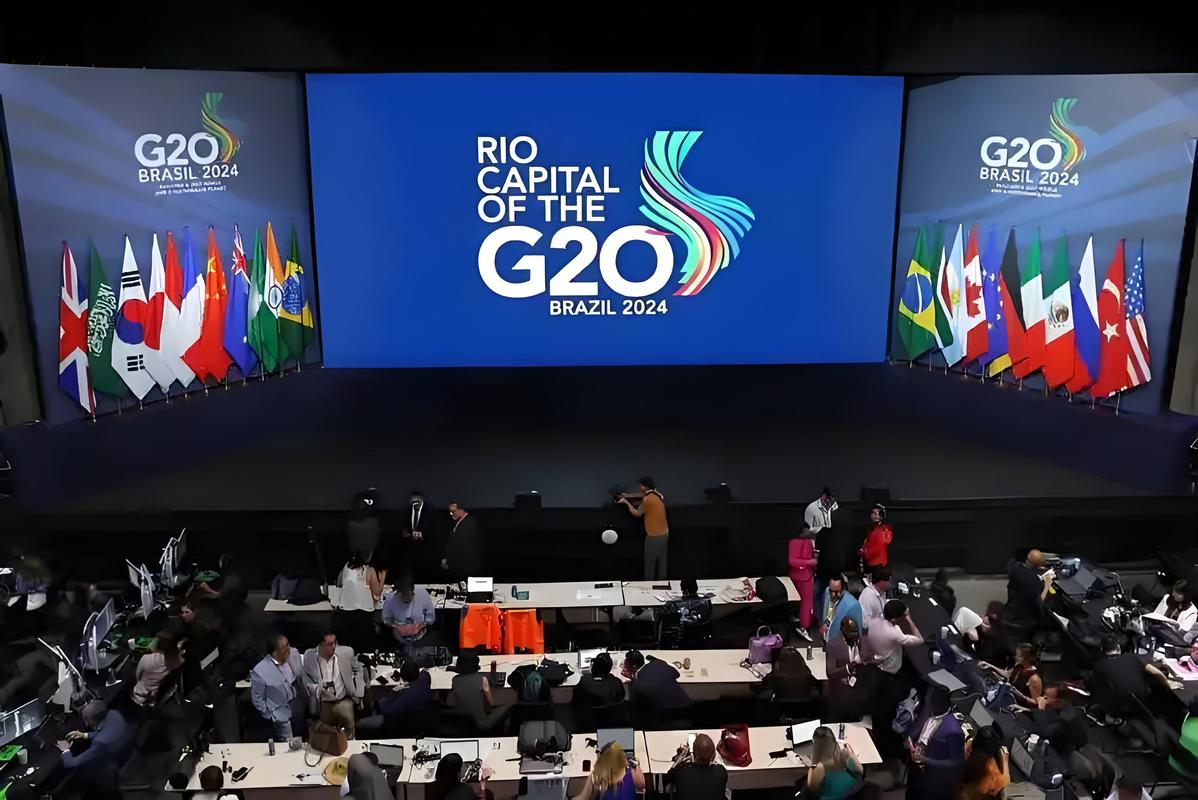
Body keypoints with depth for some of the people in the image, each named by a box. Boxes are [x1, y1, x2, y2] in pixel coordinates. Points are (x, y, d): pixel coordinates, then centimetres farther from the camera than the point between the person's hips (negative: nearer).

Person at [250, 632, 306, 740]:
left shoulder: (293, 654, -5)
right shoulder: (259, 671, -18)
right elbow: (257, 699, -7)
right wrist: (271, 717, -5)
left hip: (301, 706, 4)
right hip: (282, 713, -4)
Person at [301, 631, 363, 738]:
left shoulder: (346, 652, -11)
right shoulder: (309, 655, -10)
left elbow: (358, 669, 6)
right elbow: (305, 677, 4)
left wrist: (358, 694, 4)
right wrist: (316, 689, -15)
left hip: (343, 700, -1)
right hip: (323, 704, 1)